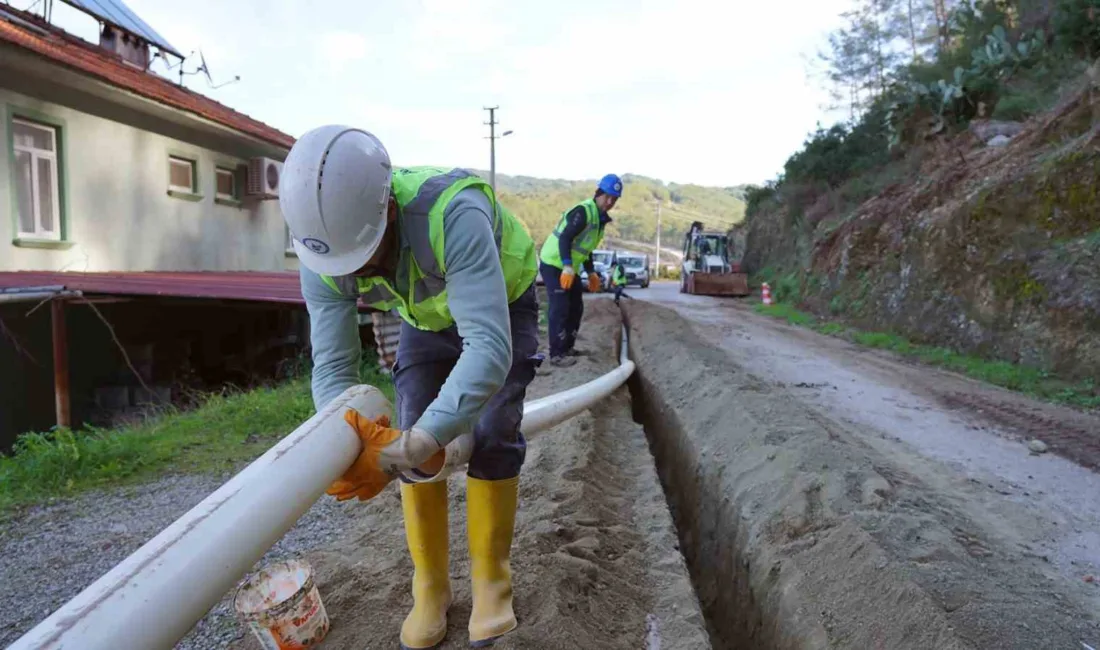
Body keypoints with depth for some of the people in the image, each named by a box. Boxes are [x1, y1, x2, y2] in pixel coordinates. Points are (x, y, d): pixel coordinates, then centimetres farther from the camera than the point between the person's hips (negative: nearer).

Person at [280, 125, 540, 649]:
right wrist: (355, 438, -48)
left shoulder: (452, 215, -46)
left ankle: (491, 580, 8)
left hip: (502, 306, -3)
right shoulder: (323, 258, -28)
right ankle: (430, 586, 11)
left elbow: (489, 349, -54)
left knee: (492, 437, -12)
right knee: (412, 434, -6)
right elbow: (331, 366, -26)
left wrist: (409, 448, -61)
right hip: (427, 317, 4)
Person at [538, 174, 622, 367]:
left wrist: (591, 273, 17)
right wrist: (567, 267, -36)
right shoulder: (583, 211, -19)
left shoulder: (600, 218, 12)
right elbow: (564, 238, -28)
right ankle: (557, 354, -10)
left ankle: (567, 347, 24)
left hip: (569, 268, 10)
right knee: (560, 308, -13)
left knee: (576, 307, 13)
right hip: (553, 264, -10)